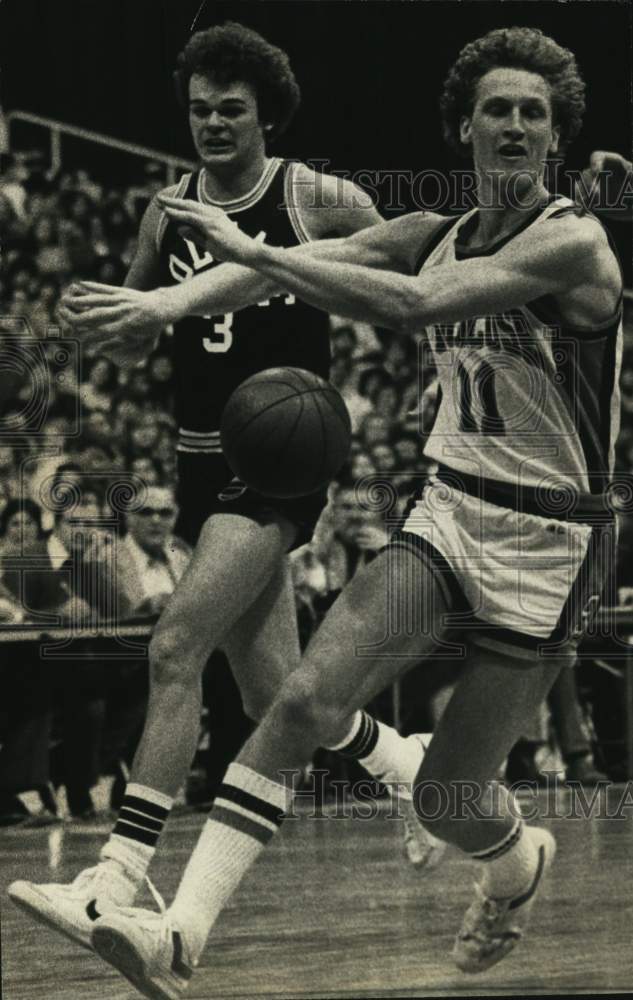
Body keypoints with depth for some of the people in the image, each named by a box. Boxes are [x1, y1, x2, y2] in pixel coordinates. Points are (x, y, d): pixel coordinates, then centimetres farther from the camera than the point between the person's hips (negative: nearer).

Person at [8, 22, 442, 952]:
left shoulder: (317, 200, -6)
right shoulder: (167, 211, 9)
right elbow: (132, 344, 14)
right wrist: (102, 317, -7)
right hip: (204, 459, 6)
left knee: (176, 648, -20)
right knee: (275, 697, 10)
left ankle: (114, 887, -22)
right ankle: (410, 762, 39)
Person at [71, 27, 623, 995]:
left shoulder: (574, 243, -16)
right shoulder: (434, 237, 7)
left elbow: (414, 306, -28)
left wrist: (254, 252, -28)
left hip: (545, 548, -5)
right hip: (443, 516, 5)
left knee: (449, 795, 3)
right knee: (308, 698, -18)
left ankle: (520, 864, 42)